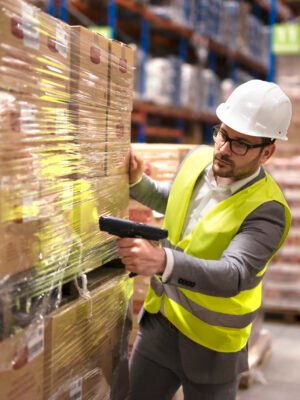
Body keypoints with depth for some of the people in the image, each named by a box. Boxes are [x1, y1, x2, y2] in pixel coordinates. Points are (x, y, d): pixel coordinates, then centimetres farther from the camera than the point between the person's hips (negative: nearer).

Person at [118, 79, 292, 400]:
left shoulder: (267, 210, -24)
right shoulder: (198, 158, -4)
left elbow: (234, 276, -39)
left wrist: (163, 261, -54)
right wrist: (137, 183, -1)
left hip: (210, 344, -5)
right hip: (159, 321, 6)